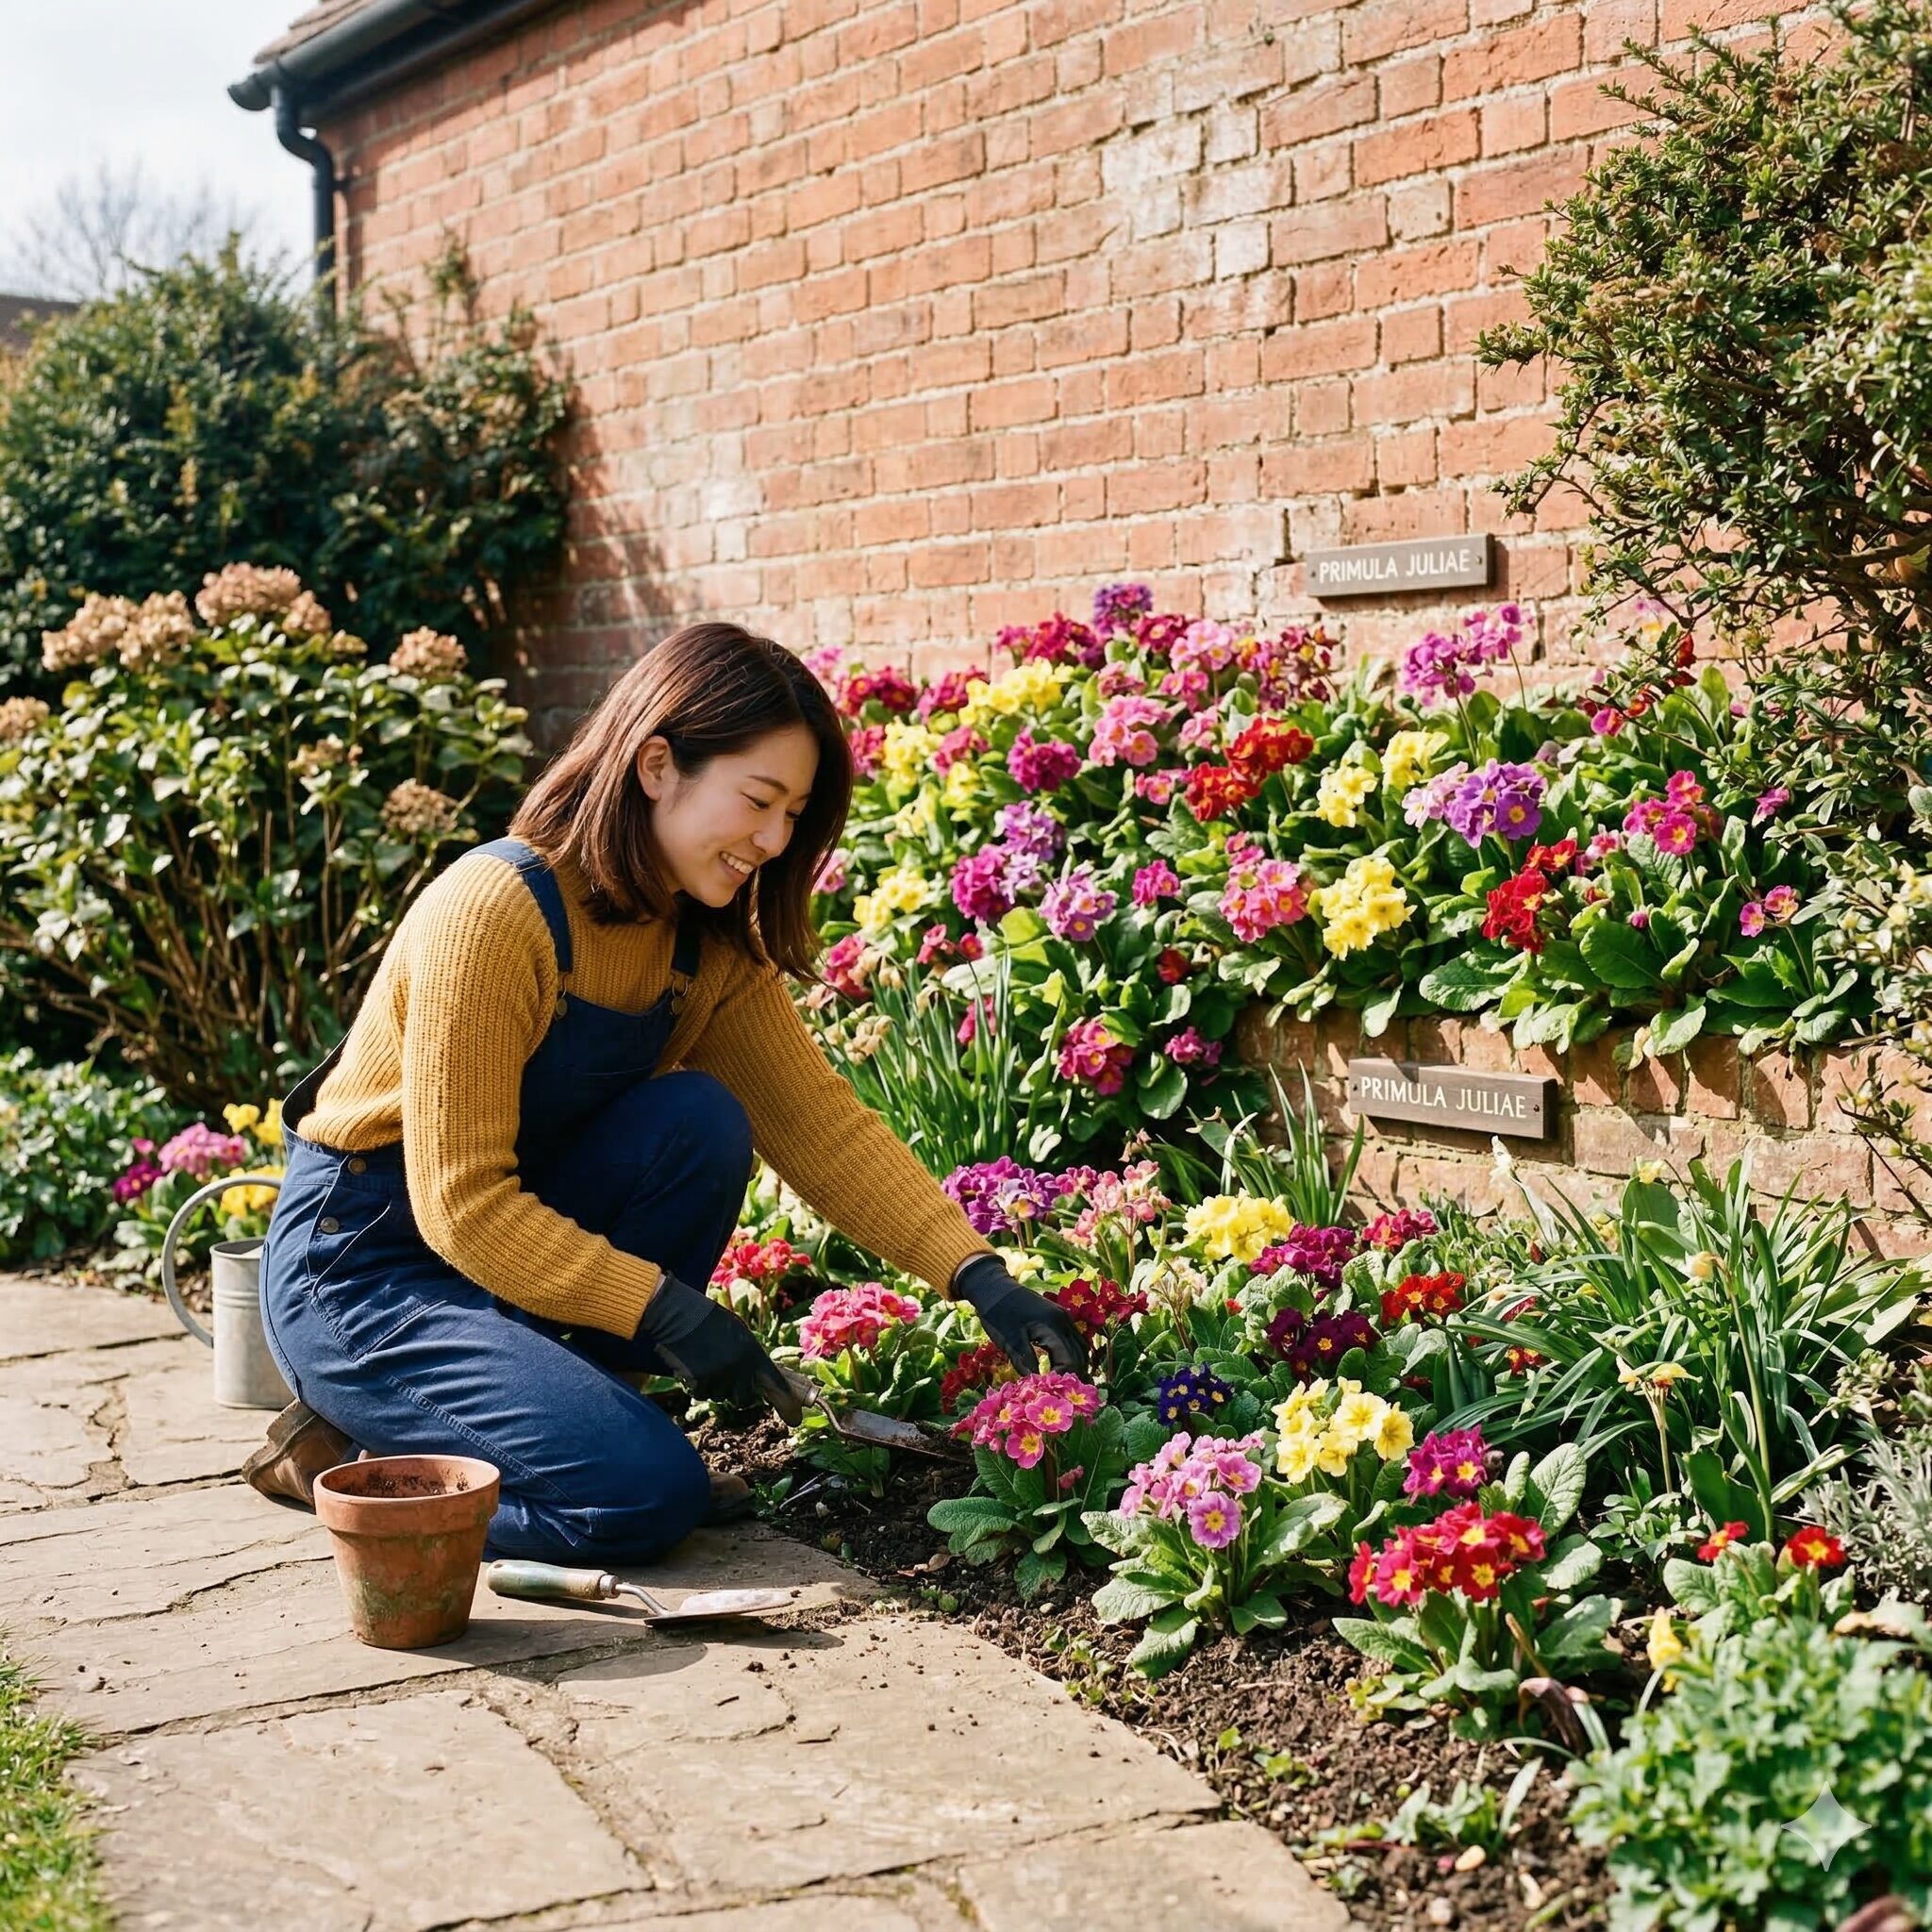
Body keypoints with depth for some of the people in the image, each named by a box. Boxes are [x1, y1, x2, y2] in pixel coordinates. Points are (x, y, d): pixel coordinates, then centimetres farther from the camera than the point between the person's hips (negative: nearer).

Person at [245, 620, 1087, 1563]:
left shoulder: (709, 938, -3)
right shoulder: (493, 911, -26)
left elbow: (820, 1122, -5)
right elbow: (461, 1203, -26)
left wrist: (979, 1276, -16)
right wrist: (669, 1310, -27)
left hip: (517, 1227, 7)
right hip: (359, 1262, -7)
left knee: (703, 1122, -20)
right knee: (646, 1492, -22)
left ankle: (541, 1400, -3)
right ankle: (353, 1442, 1)